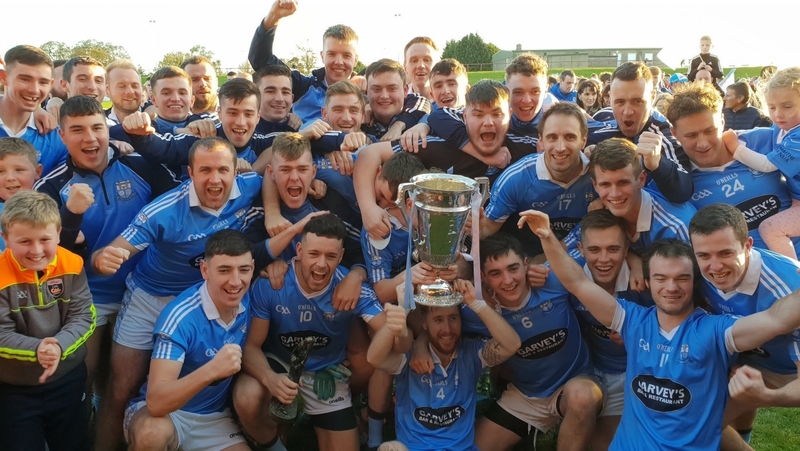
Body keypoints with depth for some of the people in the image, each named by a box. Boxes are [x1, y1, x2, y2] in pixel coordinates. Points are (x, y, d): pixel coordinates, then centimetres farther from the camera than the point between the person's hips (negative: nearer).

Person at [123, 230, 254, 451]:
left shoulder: (248, 302, -10)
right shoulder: (181, 317, -26)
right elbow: (156, 402, -35)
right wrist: (211, 370, -48)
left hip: (215, 416, 5)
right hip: (165, 412, -4)